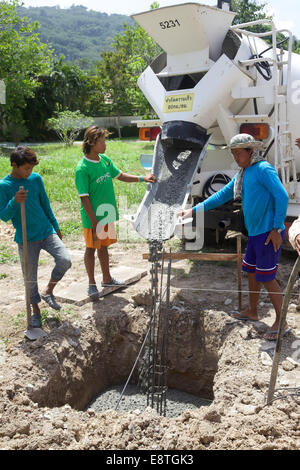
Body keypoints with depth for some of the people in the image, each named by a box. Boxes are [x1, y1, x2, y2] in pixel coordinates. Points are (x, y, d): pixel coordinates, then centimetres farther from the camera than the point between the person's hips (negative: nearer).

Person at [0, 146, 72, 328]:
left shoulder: (36, 179, 2)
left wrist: (56, 227, 16)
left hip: (46, 232, 3)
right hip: (26, 239, -3)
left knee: (65, 260, -16)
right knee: (30, 278, 6)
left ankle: (48, 292, 9)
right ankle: (36, 310, 29)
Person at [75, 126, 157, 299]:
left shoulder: (105, 159, 3)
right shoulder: (82, 168, -19)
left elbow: (120, 175, 18)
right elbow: (84, 199, -19)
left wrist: (142, 178, 9)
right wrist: (94, 222, -21)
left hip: (108, 214, 7)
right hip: (93, 217, -7)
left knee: (104, 246, 19)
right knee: (91, 248, 8)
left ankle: (107, 278, 34)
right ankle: (92, 284, 22)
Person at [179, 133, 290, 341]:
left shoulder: (263, 169, -12)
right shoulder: (242, 174, 16)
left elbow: (282, 196, -19)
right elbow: (222, 195, 20)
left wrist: (277, 229, -20)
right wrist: (194, 210, 17)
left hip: (268, 233, -9)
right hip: (255, 233, 9)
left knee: (267, 278, -5)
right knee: (251, 271, 19)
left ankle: (281, 322, 7)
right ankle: (252, 311, 36)